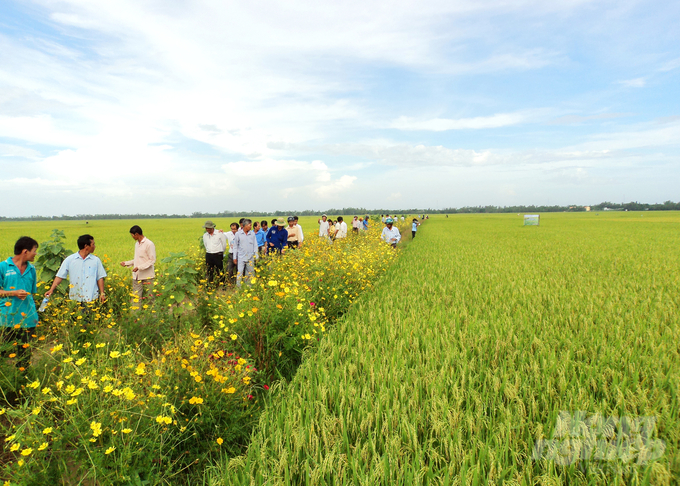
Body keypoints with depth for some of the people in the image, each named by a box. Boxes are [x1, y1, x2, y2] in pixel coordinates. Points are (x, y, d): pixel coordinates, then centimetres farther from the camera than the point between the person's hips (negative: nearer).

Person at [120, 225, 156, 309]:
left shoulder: (149, 244, -11)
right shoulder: (137, 244, 14)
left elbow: (152, 261, -14)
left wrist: (139, 267, -20)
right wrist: (126, 263, 17)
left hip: (147, 277, -7)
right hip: (137, 277, 7)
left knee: (150, 299, 1)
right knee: (136, 298, 3)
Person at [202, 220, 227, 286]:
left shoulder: (220, 233, -6)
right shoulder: (205, 235, 9)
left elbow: (224, 245, 3)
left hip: (218, 255, -4)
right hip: (208, 255, 4)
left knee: (219, 272, -1)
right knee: (209, 271, 7)